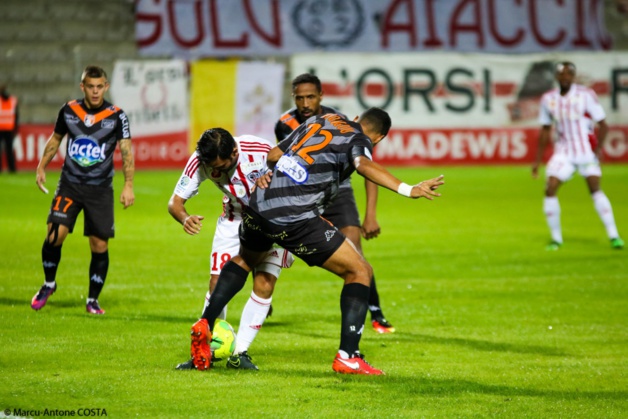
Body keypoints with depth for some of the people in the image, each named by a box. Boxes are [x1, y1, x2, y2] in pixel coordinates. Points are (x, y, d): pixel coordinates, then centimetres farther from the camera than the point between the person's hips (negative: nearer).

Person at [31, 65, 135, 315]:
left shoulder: (116, 116, -5)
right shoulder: (68, 111, 1)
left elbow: (126, 152, -7)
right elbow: (55, 139, 17)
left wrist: (128, 186, -16)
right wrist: (42, 167, 13)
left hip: (101, 189, -1)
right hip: (69, 185, 1)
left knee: (100, 245, 0)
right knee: (55, 234, -16)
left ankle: (93, 300, 15)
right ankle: (49, 283, 9)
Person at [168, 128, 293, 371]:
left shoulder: (262, 151, -32)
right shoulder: (200, 162, -22)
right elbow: (175, 202, -17)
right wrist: (185, 218, -39)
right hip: (234, 220, 2)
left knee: (264, 285, -13)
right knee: (218, 283, -7)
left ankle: (239, 353, -3)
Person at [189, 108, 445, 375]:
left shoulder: (318, 120, 22)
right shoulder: (359, 139, 3)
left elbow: (273, 154, 27)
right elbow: (363, 164, -21)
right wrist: (407, 190, -30)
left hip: (257, 206, 7)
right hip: (296, 219, -7)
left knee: (245, 260, 38)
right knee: (360, 272, 6)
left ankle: (205, 325, 28)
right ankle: (347, 357, -2)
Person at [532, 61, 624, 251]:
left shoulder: (586, 95, -9)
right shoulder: (548, 99, 2)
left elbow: (602, 124, -6)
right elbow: (545, 130, 12)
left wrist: (599, 148, -20)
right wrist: (537, 160, 11)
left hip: (587, 151, -3)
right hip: (563, 152, 3)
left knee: (595, 189, -14)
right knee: (550, 190, -9)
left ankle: (613, 235, -8)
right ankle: (556, 238, 3)